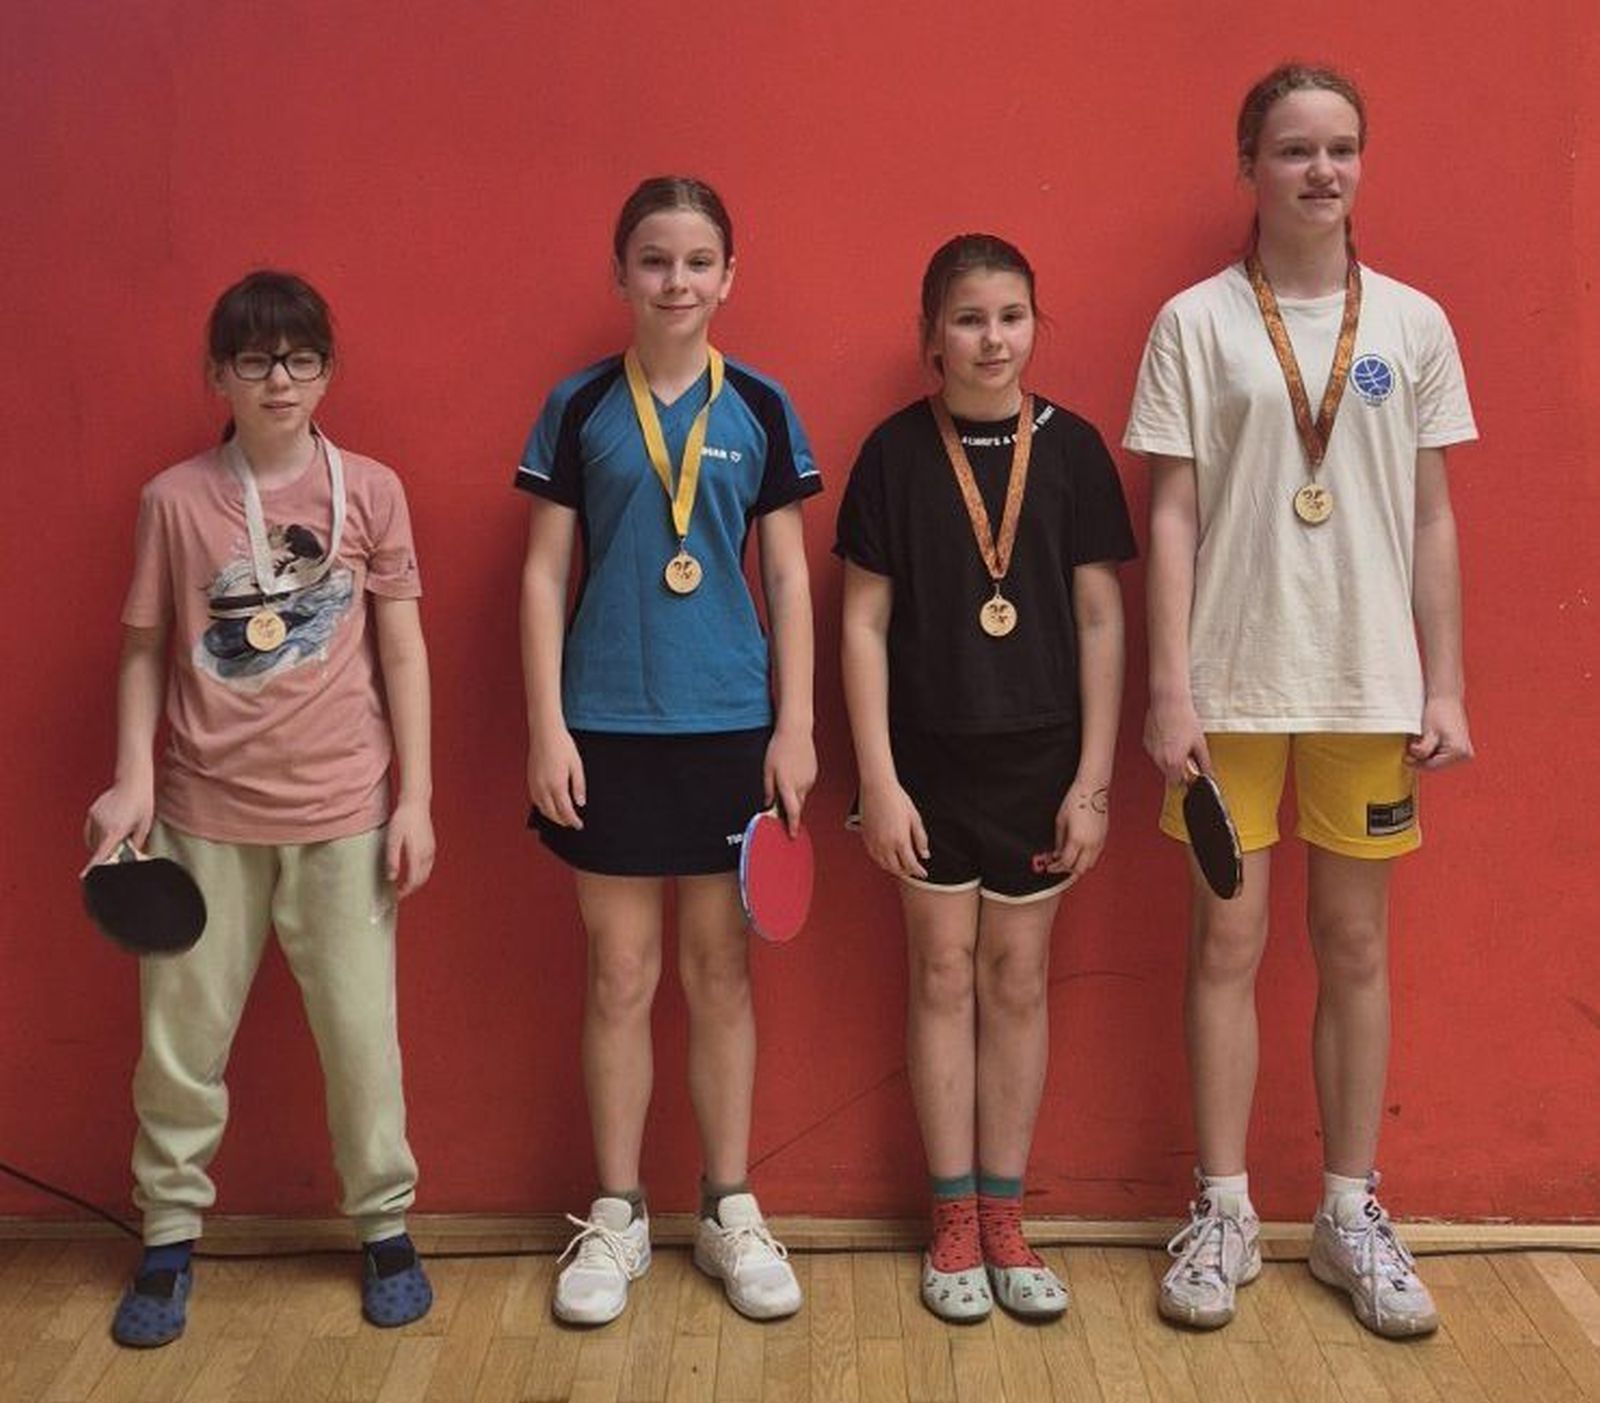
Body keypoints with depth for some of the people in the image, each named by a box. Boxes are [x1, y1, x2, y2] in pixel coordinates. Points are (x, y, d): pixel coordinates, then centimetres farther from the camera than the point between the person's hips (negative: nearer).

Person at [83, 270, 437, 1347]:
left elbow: (402, 651, 3)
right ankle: (171, 1236, 26)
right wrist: (133, 778, -4)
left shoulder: (369, 491, 0)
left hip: (343, 812, -1)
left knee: (362, 1031, 5)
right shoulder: (175, 499, 1)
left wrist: (415, 796, 0)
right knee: (182, 1035, 8)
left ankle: (385, 1226, 24)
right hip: (206, 811, 1)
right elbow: (146, 650, 7)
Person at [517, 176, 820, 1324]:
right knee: (621, 975, 6)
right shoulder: (579, 407, 2)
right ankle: (617, 1217, 20)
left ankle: (730, 1211, 22)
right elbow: (545, 575, 2)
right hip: (609, 726, 0)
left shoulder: (760, 407, 3)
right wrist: (547, 728, -5)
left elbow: (788, 576, 4)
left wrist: (796, 726, -1)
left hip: (730, 724, 1)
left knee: (720, 970, 10)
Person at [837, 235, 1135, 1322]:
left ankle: (1005, 1216, 21)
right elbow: (865, 622, -3)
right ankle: (954, 1219, 19)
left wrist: (1094, 777, -3)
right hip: (929, 753, -1)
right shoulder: (897, 451, -3)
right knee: (943, 976, 7)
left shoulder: (1071, 447, -1)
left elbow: (1100, 618, 0)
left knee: (1018, 979, 9)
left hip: (1040, 755, 1)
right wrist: (878, 778, -7)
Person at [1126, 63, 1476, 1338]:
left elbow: (1434, 518, 8)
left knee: (1357, 948, 9)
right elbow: (1171, 514, -2)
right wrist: (1169, 688, -8)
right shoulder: (1197, 322, 0)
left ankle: (1352, 1212, 22)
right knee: (1229, 944, 4)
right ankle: (1225, 1211, 18)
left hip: (1370, 685, 2)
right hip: (1234, 684, -2)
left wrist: (1445, 686, 3)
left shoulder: (1413, 324, 6)